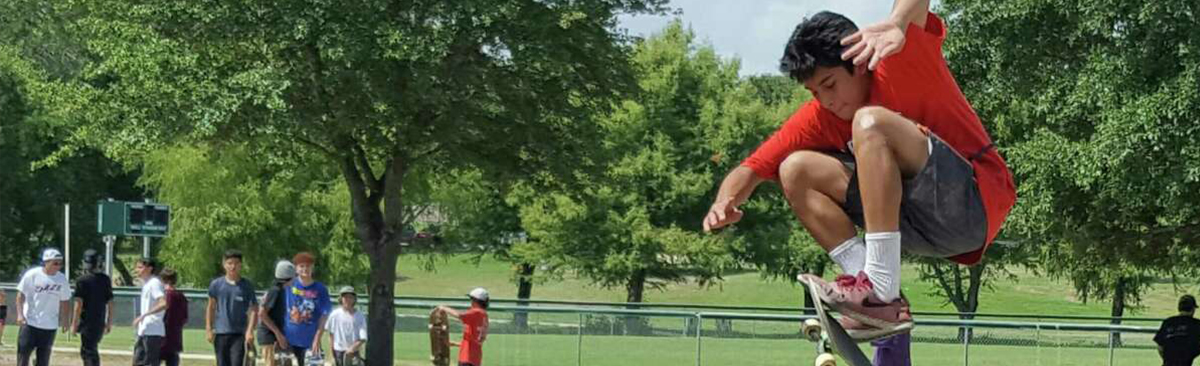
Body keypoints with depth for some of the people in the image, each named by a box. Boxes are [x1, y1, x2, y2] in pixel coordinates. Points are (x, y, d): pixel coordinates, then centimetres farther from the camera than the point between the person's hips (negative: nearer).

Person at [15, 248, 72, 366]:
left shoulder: (62, 279, 1)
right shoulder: (32, 275, -8)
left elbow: (63, 302, 11)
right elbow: (21, 295, -6)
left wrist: (64, 320, 10)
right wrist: (20, 314, -16)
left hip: (50, 325, 2)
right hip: (29, 322, -2)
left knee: (44, 356, 4)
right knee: (23, 351, -4)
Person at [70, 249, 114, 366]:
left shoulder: (82, 280, -10)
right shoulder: (106, 280, 6)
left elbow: (79, 303, -12)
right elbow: (110, 303, 9)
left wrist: (74, 324, -8)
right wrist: (109, 322, 16)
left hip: (87, 321, -6)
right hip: (101, 322, 6)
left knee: (89, 352, -4)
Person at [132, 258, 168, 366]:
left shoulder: (155, 283, -13)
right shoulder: (146, 283, 17)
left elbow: (164, 304, -26)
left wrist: (144, 315, -29)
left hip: (153, 332, -10)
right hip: (143, 332, 10)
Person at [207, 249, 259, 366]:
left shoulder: (247, 286, 2)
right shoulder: (216, 284, 5)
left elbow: (253, 309, 1)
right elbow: (211, 308, 11)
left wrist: (250, 330, -10)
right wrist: (209, 329, 5)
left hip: (239, 334, -2)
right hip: (221, 333, 2)